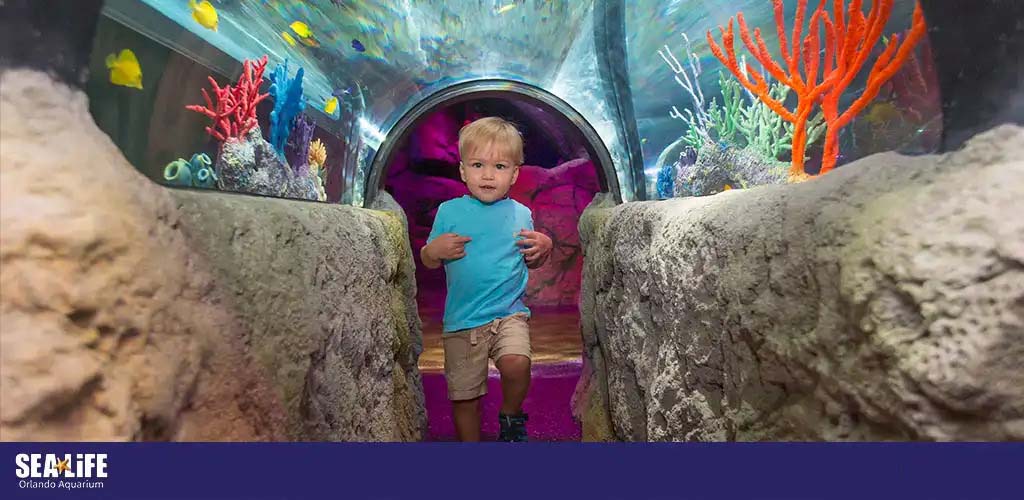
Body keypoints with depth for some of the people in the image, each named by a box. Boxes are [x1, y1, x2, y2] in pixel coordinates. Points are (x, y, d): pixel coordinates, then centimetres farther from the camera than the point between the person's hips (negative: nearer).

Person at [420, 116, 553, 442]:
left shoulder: (520, 214, 3)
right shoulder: (449, 211, 0)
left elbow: (532, 263, 15)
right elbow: (428, 261, 6)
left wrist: (543, 248, -6)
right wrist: (433, 250, -16)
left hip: (510, 314, 0)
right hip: (461, 321, 0)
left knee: (516, 365, -25)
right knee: (464, 397, 8)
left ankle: (510, 416, 7)